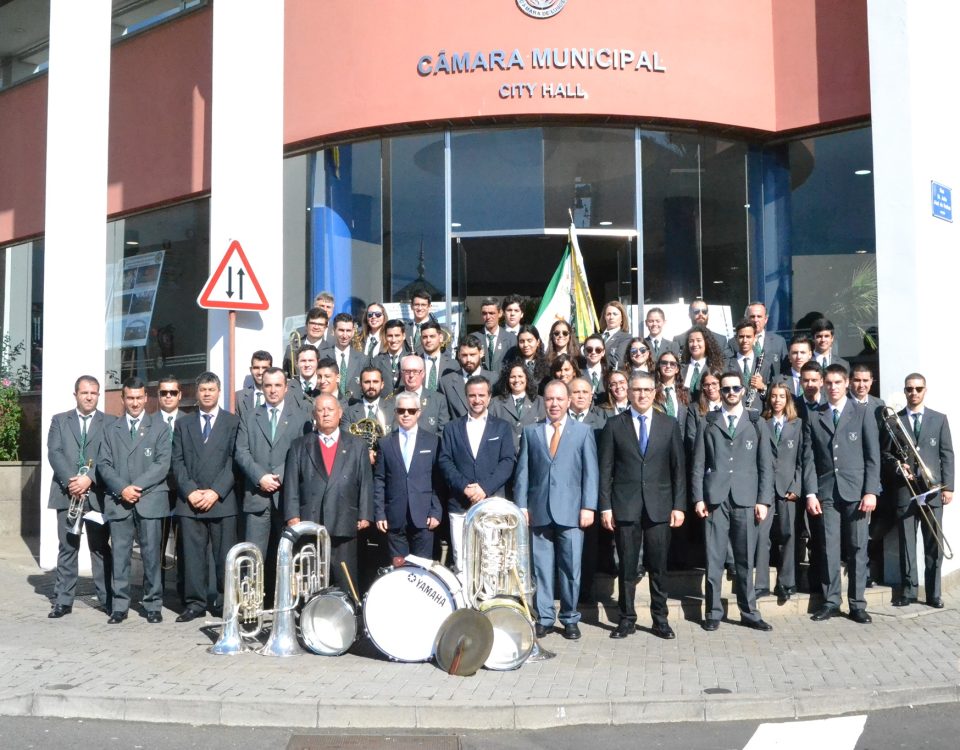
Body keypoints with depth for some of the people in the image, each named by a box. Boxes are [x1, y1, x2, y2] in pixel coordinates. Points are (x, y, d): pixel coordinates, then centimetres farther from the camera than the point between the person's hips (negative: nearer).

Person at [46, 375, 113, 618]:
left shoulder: (110, 423, 6)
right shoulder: (59, 420, 11)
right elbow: (54, 453, -1)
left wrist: (89, 479, -17)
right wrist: (70, 480, -14)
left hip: (97, 494, -1)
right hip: (67, 493, 1)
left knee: (100, 548, 4)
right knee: (67, 548, 4)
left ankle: (107, 599, 9)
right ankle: (63, 600, 8)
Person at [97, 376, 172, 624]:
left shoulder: (159, 427, 8)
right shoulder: (111, 429, 15)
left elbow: (162, 464, -2)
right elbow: (103, 464, 7)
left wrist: (137, 486, -12)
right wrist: (122, 488, -9)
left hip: (150, 500, -2)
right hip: (118, 501, 2)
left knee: (151, 554, -1)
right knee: (120, 554, 3)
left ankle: (153, 605, 6)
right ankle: (119, 606, 9)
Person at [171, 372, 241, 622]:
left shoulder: (233, 422, 7)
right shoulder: (183, 424, 16)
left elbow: (234, 461, -1)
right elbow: (177, 461, 8)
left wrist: (216, 491, -11)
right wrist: (190, 491, -6)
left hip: (222, 501, -2)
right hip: (189, 501, 2)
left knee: (225, 555, -1)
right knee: (192, 555, 2)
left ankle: (227, 602, 7)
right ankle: (195, 602, 9)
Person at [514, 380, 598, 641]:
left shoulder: (583, 432, 7)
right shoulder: (531, 432, 12)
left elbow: (590, 472, 3)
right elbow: (523, 471, 9)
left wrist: (588, 507, -6)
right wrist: (521, 506, 1)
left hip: (571, 511, -1)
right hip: (539, 511, 1)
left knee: (571, 568, 1)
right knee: (541, 567, 4)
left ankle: (570, 619, 13)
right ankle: (544, 618, 14)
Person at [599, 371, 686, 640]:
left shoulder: (669, 425, 7)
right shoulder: (614, 425, 4)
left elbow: (678, 468, 6)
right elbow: (606, 469, 3)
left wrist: (678, 505, 0)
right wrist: (605, 506, -3)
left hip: (659, 506, 1)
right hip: (625, 506, -1)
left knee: (658, 567, 5)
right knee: (627, 567, 4)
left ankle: (660, 619, 16)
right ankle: (627, 619, 15)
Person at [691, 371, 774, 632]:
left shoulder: (756, 423, 11)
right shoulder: (708, 422, 10)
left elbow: (766, 465, 7)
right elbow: (698, 464, 6)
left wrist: (764, 500, -1)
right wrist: (698, 498, -2)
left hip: (746, 499, 0)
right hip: (715, 498, 0)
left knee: (745, 559, 4)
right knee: (714, 559, 1)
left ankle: (749, 613, 13)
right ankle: (713, 613, 8)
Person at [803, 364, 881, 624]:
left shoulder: (862, 415, 5)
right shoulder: (813, 417, 9)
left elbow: (873, 456, 2)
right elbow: (809, 458, 5)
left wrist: (871, 491, -7)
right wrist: (810, 493, -2)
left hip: (855, 491, -1)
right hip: (826, 492, 1)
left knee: (857, 548, 2)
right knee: (828, 548, 1)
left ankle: (857, 604, 9)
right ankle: (831, 601, 9)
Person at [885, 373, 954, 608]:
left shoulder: (939, 419, 8)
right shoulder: (894, 420, 7)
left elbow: (947, 455, 4)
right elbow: (885, 453, 9)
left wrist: (948, 486, -3)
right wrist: (898, 465, -11)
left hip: (933, 489, 0)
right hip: (904, 490, 0)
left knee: (934, 543, 3)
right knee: (906, 542, 3)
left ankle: (933, 593, 10)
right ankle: (908, 590, 10)